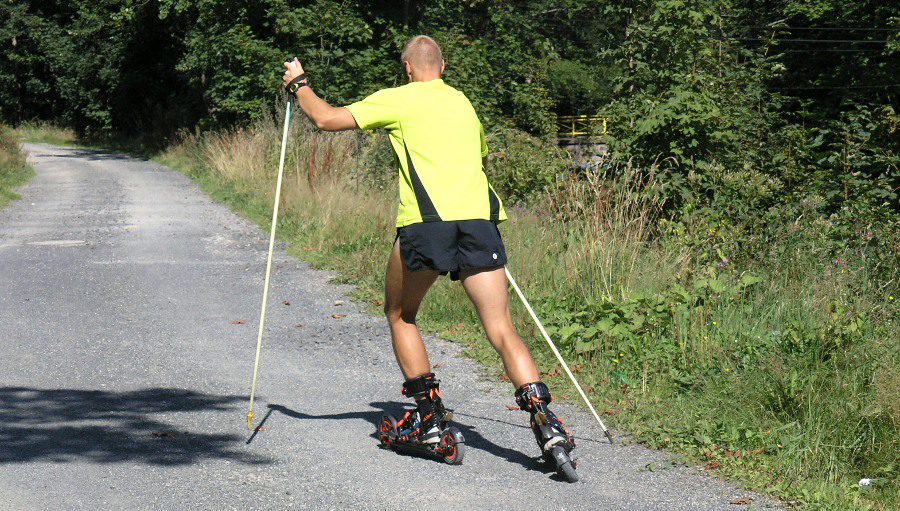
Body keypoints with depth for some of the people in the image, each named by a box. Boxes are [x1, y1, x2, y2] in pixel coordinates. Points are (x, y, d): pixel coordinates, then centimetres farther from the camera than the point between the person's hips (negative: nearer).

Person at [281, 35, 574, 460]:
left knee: (400, 316, 20)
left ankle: (430, 416, 16)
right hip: (480, 217, 4)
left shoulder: (398, 99, 10)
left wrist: (299, 85, 27)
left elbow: (326, 119, 9)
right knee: (502, 331, -1)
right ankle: (543, 417, -20)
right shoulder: (463, 102, 26)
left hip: (426, 220, -4)